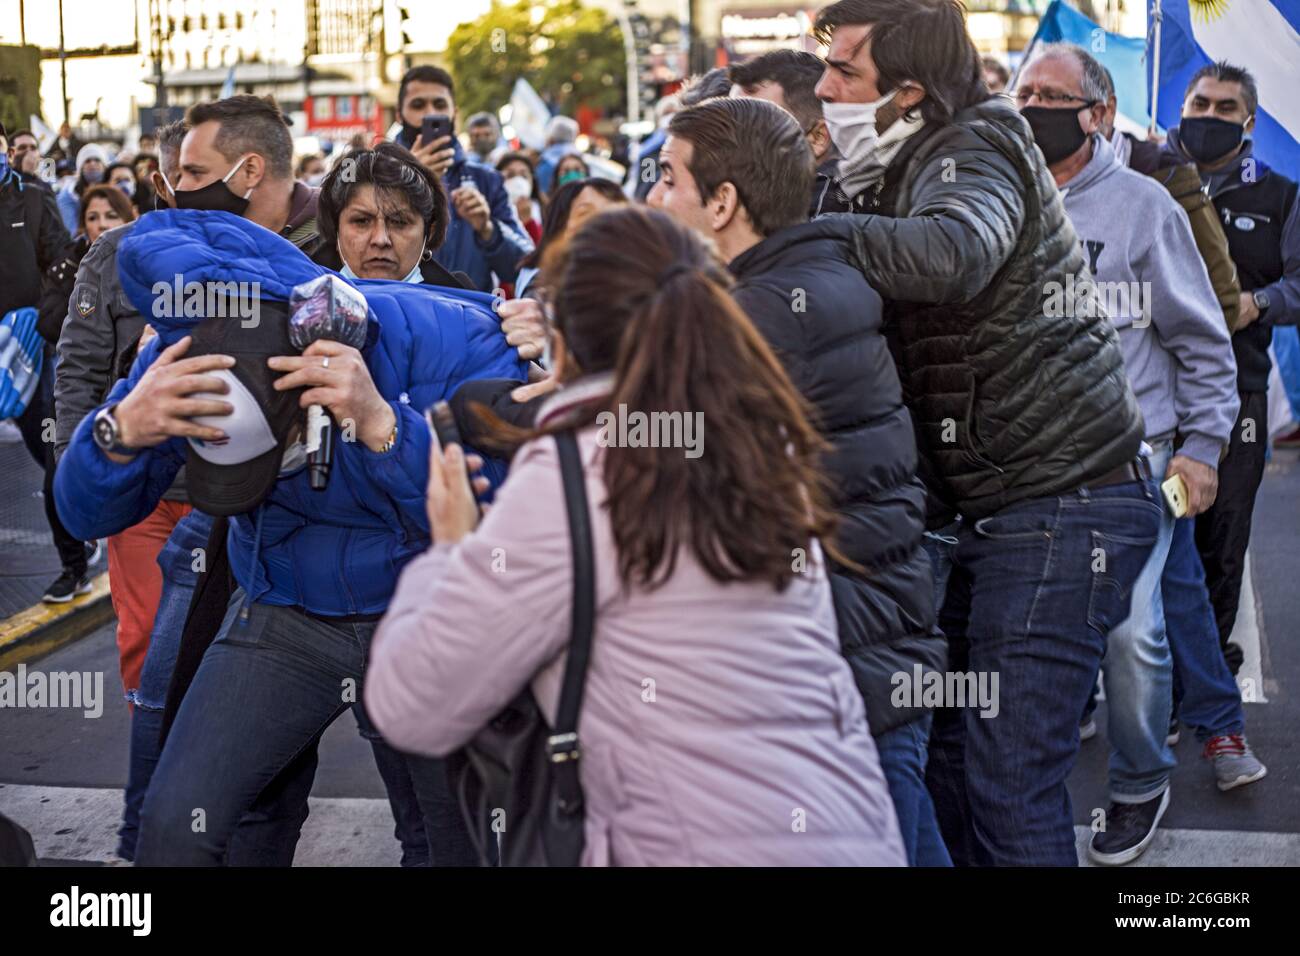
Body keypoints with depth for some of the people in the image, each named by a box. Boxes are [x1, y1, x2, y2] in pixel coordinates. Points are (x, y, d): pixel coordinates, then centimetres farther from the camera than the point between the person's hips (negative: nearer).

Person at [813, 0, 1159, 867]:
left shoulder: (975, 152, -14)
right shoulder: (892, 173, 12)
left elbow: (949, 256, -37)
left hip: (1064, 500, -9)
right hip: (974, 504, 9)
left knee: (1009, 781, -8)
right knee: (945, 753, 11)